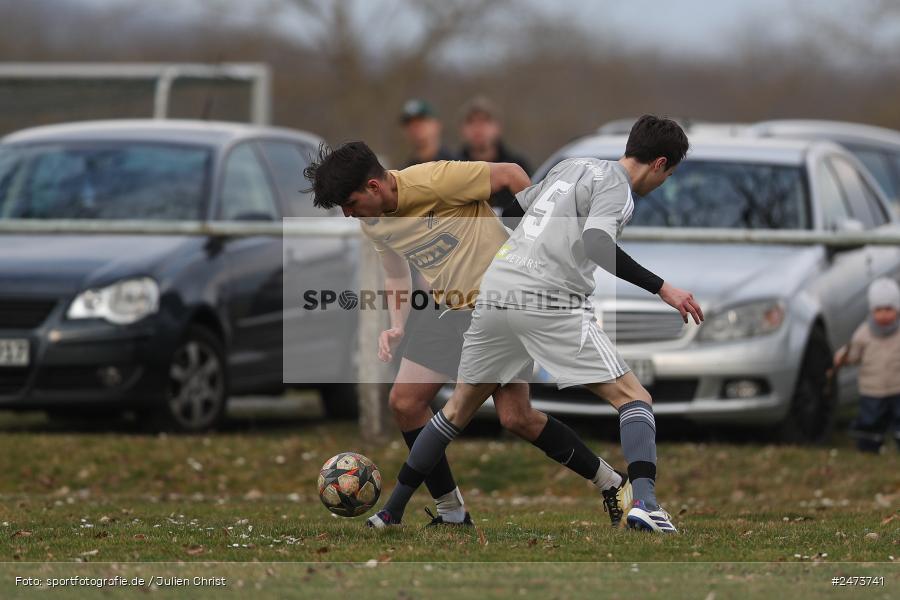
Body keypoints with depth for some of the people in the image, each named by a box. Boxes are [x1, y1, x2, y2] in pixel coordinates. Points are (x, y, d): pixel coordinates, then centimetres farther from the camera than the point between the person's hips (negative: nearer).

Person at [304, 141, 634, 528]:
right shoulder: (372, 224, 1)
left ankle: (612, 485, 10)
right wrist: (397, 326, 2)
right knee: (405, 402, -4)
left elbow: (510, 175, -15)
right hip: (446, 308, 7)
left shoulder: (433, 181, -24)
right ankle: (452, 514, 7)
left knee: (516, 418, -10)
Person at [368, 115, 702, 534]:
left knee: (460, 408, 22)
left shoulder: (571, 167, 20)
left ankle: (390, 512, 24)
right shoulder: (615, 187, -3)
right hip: (549, 303, -7)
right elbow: (597, 245, -20)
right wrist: (662, 289, -20)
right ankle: (643, 502, -26)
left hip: (494, 293, 7)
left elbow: (515, 205, 32)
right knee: (634, 400, -4)